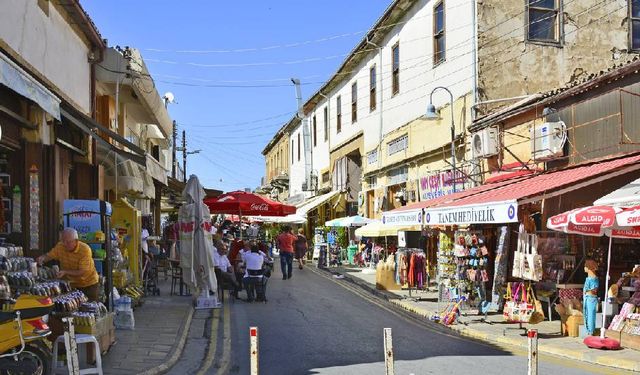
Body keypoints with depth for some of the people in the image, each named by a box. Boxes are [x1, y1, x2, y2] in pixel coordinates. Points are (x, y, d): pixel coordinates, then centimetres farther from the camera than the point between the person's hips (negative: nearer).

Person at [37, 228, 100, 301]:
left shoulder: (85, 249, -25)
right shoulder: (60, 246, -9)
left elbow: (82, 272, -26)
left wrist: (65, 272, -36)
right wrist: (42, 258, -23)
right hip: (71, 284, 4)